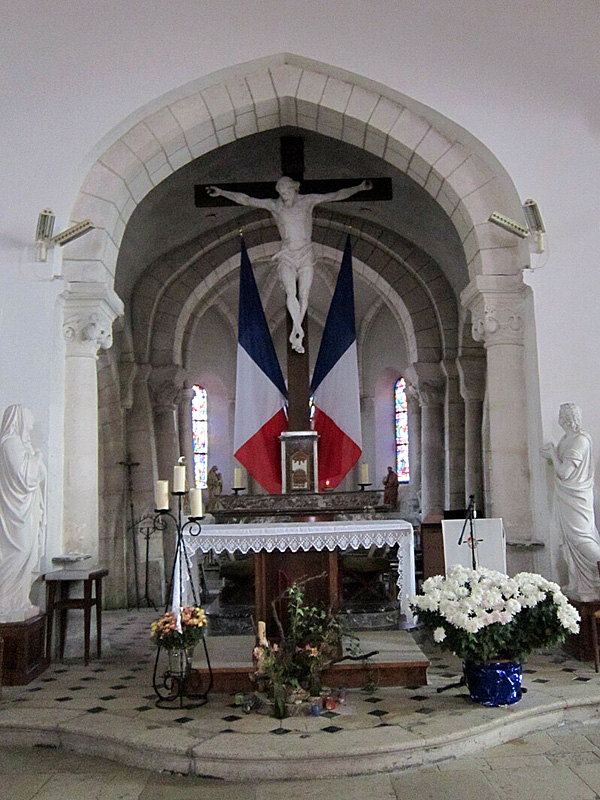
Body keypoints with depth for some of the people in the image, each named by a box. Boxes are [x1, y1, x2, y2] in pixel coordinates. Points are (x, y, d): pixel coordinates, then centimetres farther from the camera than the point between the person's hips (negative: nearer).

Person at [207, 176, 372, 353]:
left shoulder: (307, 201, 2)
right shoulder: (274, 205, 2)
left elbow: (336, 195, -3)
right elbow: (246, 200, 0)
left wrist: (359, 188, -12)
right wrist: (222, 192, -6)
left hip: (306, 255, 1)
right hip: (287, 256, 0)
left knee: (303, 295, -3)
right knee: (291, 292, -20)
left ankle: (295, 335, 5)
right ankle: (298, 329, -21)